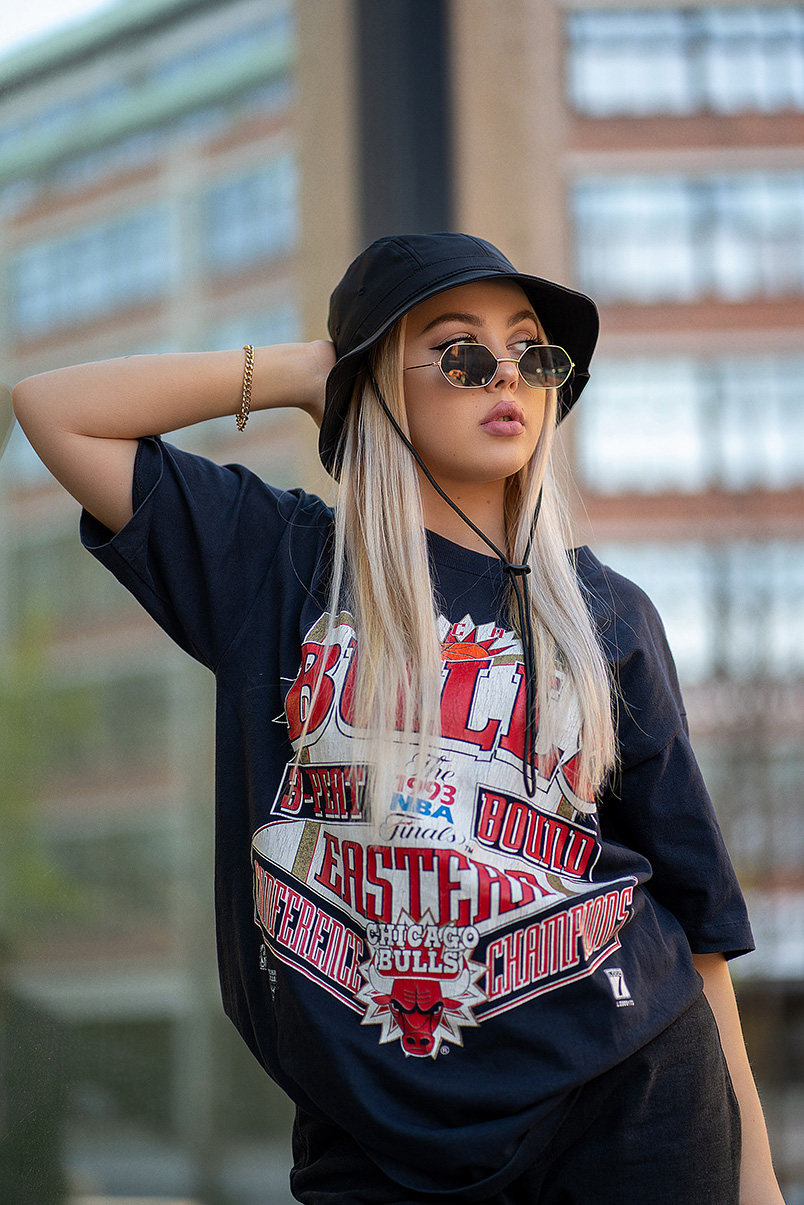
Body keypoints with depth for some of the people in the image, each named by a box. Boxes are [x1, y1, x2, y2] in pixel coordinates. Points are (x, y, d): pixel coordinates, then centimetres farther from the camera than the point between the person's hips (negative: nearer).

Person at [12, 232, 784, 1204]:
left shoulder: (607, 618, 6)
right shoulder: (277, 570, 4)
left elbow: (692, 899, 6)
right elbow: (53, 408, 0)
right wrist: (300, 369, 1)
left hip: (625, 1112, 1)